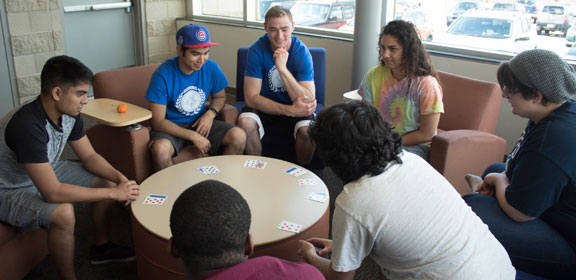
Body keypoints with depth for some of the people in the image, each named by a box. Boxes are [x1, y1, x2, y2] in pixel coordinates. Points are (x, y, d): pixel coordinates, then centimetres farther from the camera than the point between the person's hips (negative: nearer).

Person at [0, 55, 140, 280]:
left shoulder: (69, 114, -11)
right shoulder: (27, 125, -37)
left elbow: (89, 157, 1)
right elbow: (52, 193, -38)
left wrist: (120, 178, -17)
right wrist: (113, 193, -33)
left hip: (46, 172, 9)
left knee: (106, 179, 1)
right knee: (62, 213, -34)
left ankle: (101, 247, 19)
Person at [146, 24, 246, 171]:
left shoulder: (211, 68, -5)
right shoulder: (162, 75, -18)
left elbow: (220, 96, 14)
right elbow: (158, 122, -16)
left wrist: (211, 113, -10)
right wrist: (193, 136, -23)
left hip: (200, 122, 4)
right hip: (171, 127, -3)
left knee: (239, 137, -20)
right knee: (160, 150, -37)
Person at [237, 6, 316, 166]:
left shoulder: (301, 52, -17)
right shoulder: (257, 50, -15)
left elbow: (308, 101, -24)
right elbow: (251, 97, -19)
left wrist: (282, 69, -34)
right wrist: (290, 110, -29)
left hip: (295, 107, 0)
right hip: (265, 106, 1)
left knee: (308, 130, -30)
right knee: (245, 122, -30)